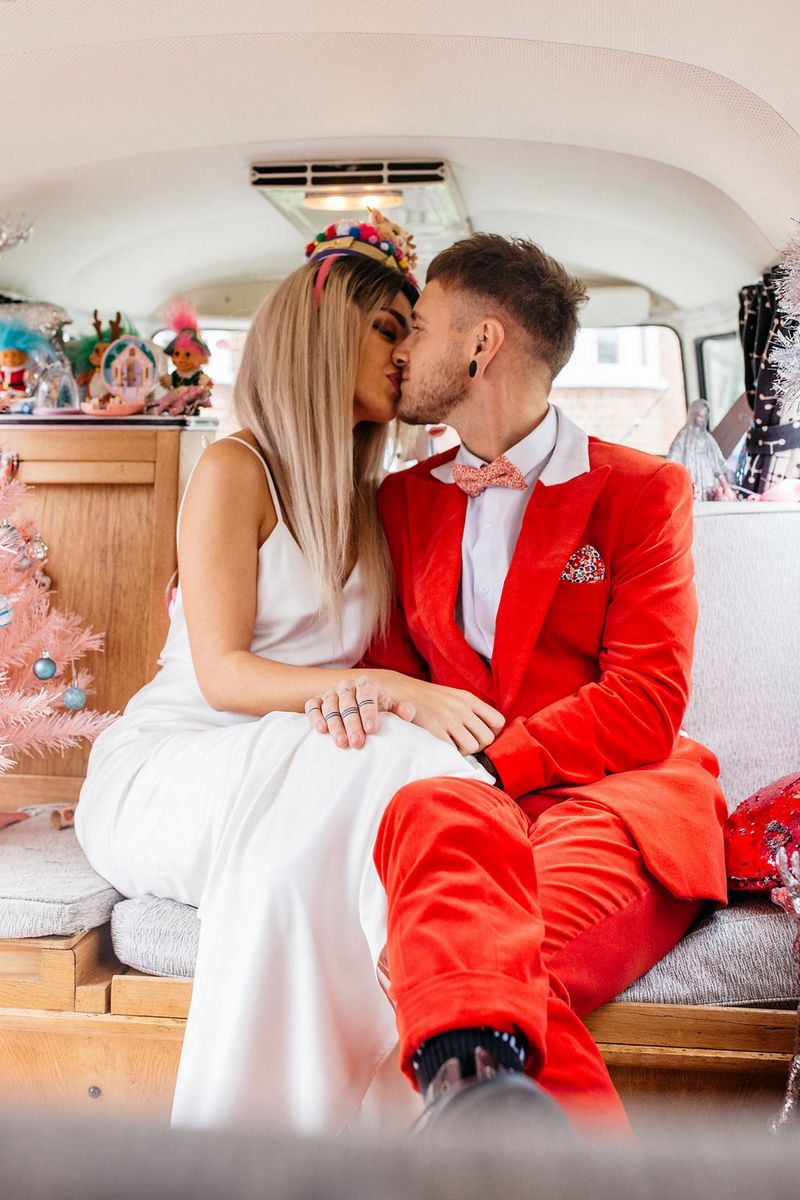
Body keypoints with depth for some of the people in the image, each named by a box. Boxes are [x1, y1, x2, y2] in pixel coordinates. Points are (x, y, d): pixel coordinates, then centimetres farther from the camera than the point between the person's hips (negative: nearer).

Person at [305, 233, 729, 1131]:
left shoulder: (642, 490, 8)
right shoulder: (405, 499, 22)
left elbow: (644, 705, -3)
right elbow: (396, 655, 17)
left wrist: (488, 761, -17)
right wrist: (359, 690, -10)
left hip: (611, 798, -2)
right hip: (463, 793, 2)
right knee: (435, 815, -39)